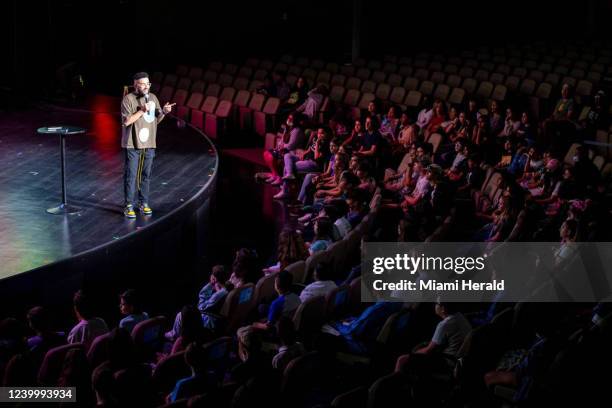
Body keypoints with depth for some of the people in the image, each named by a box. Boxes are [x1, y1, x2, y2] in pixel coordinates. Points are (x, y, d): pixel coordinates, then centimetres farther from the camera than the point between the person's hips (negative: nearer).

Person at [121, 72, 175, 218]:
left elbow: (157, 119, 12)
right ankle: (129, 206, 1)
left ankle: (143, 203, 21)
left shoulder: (153, 98, 8)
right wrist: (142, 111, -19)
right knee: (131, 175, -3)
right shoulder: (128, 99, -9)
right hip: (133, 144, -5)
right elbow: (126, 121, -15)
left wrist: (164, 111, -7)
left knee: (146, 175, 11)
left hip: (149, 143, 5)